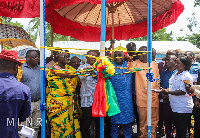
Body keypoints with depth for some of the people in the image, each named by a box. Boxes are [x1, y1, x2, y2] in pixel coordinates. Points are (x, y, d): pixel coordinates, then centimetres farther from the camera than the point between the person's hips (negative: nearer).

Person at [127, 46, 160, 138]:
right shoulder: (136, 63, 3)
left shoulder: (154, 64, 10)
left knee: (154, 119, 8)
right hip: (141, 96, -2)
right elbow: (131, 69, -19)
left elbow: (158, 79, 16)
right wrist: (130, 61, -37)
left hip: (153, 96, 2)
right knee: (142, 118, 4)